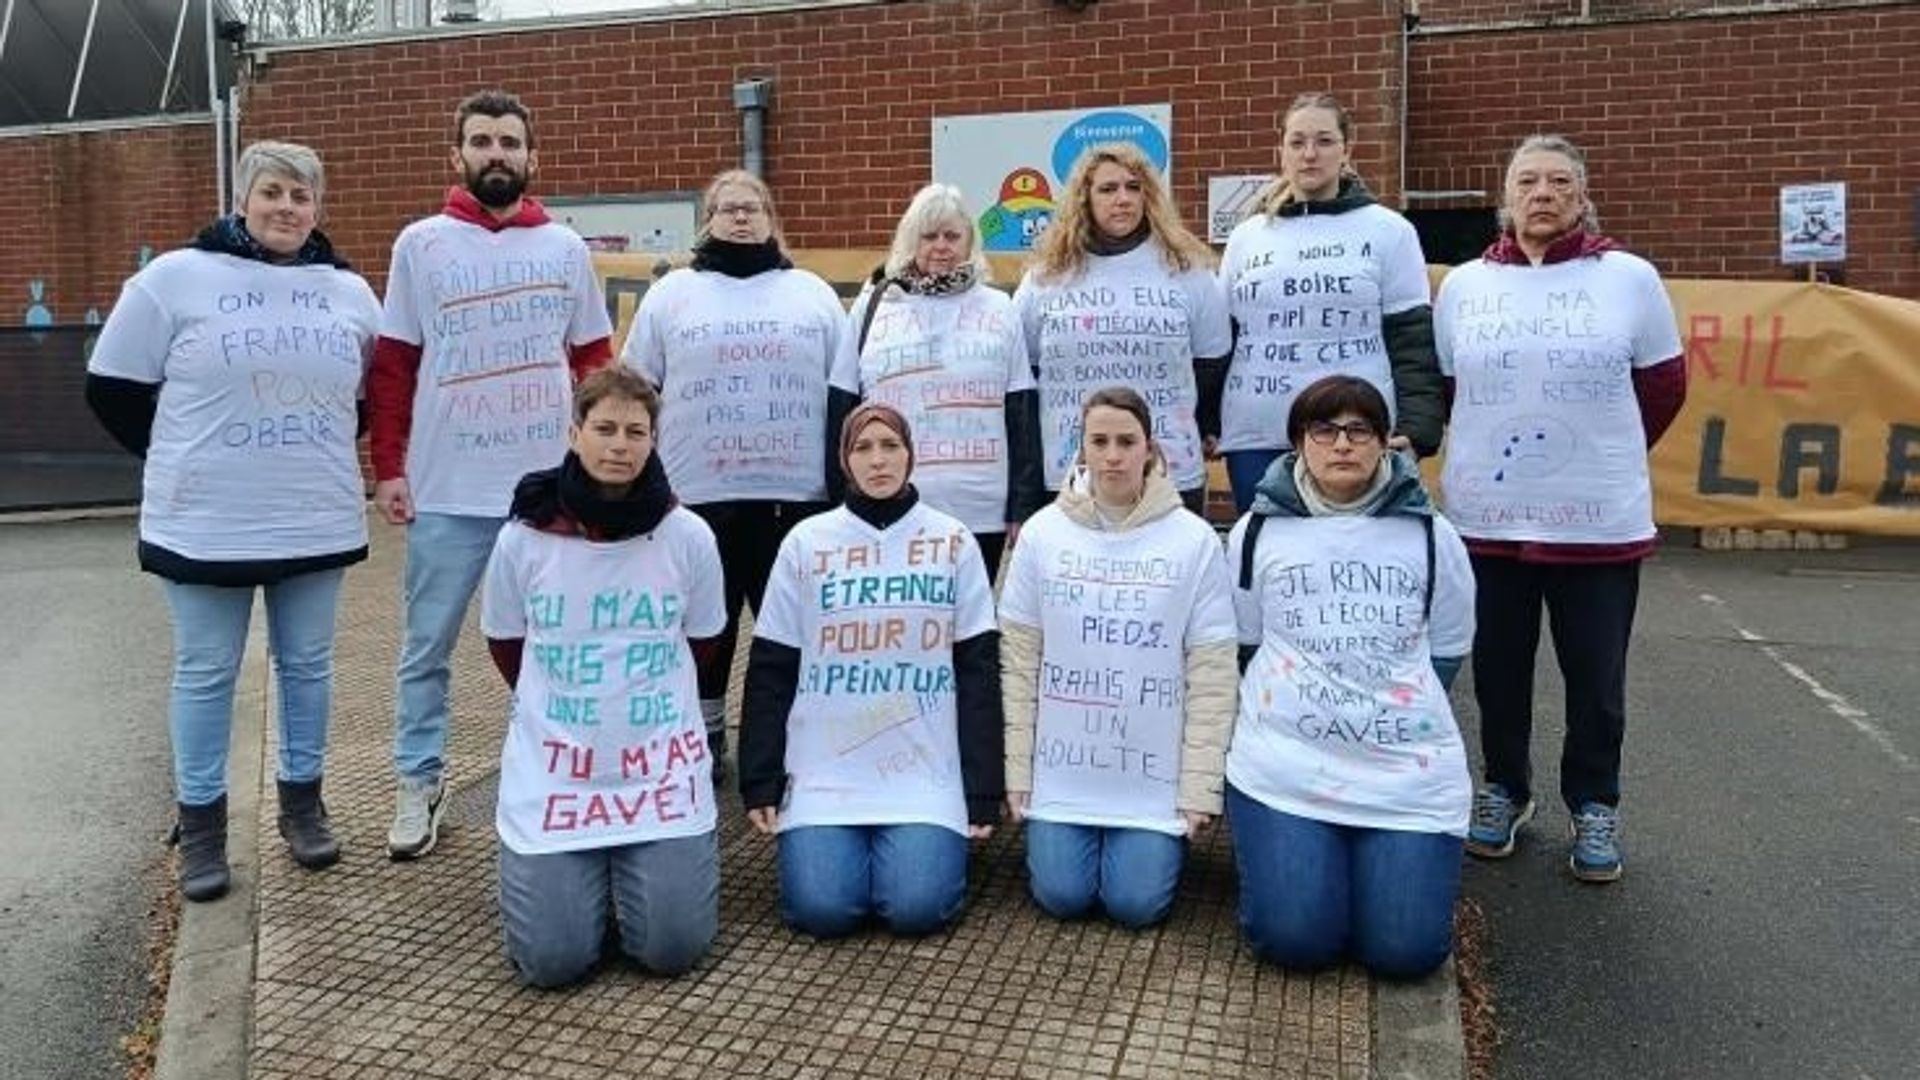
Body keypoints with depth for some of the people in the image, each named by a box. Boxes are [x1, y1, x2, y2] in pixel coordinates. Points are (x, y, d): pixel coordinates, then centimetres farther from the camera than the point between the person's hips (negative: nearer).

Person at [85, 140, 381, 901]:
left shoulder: (349, 292, 6)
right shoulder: (175, 277, -4)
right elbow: (113, 388, 1)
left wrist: (319, 449, 10)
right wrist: (185, 463, 2)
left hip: (318, 522, 3)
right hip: (204, 525, -3)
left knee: (307, 665, 12)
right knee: (206, 673, 7)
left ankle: (302, 802, 28)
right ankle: (200, 824, 21)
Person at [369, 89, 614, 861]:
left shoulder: (566, 249, 6)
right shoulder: (421, 245, 2)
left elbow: (593, 359, 10)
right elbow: (391, 366, 3)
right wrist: (388, 468, -2)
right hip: (447, 492, -1)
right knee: (428, 645, 8)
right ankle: (418, 783, 22)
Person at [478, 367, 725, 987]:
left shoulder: (688, 536, -8)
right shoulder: (523, 538, -7)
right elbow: (505, 645, 10)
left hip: (662, 768, 0)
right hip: (553, 772, 0)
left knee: (673, 949, -7)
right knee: (552, 960, -7)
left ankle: (634, 865, 25)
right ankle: (588, 870, 26)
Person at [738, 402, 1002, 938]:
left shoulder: (952, 542, 3)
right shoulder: (807, 541, 3)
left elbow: (978, 670, 4)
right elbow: (771, 671, 5)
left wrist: (984, 791, 0)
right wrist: (760, 782, 0)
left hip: (927, 778, 0)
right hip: (824, 776, 1)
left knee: (917, 906, -16)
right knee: (820, 908, -14)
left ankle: (935, 838, 16)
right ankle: (840, 844, 18)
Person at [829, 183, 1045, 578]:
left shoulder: (998, 310, 7)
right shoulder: (871, 306, 7)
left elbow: (1023, 414, 6)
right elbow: (843, 409, 7)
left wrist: (1023, 507, 1)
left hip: (981, 513, 0)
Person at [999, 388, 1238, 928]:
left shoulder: (1193, 540, -9)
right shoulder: (1043, 533, -4)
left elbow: (1211, 671, -6)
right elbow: (1019, 659, 0)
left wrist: (1200, 789, -7)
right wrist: (1017, 771, 0)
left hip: (1154, 779, -1)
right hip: (1062, 772, 1)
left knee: (1136, 904, -3)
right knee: (1063, 896, -1)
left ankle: (1168, 836, 28)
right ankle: (1054, 832, 31)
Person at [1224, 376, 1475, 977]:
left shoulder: (1431, 536, 6)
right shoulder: (1257, 532, 5)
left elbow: (1445, 653, 13)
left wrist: (1399, 711, 5)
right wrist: (1282, 710, 5)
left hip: (1409, 772, 1)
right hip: (1284, 766, 0)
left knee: (1406, 951, -7)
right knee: (1294, 940, -12)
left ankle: (1377, 859, 24)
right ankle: (1282, 853, 21)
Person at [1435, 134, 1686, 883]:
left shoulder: (1630, 278, -1)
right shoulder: (1464, 285, 5)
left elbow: (1663, 388, 8)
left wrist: (1606, 456, 14)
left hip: (1600, 520, -1)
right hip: (1486, 518, 2)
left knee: (1596, 677, 7)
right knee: (1498, 671, 11)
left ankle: (1594, 805, 27)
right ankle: (1504, 789, 31)